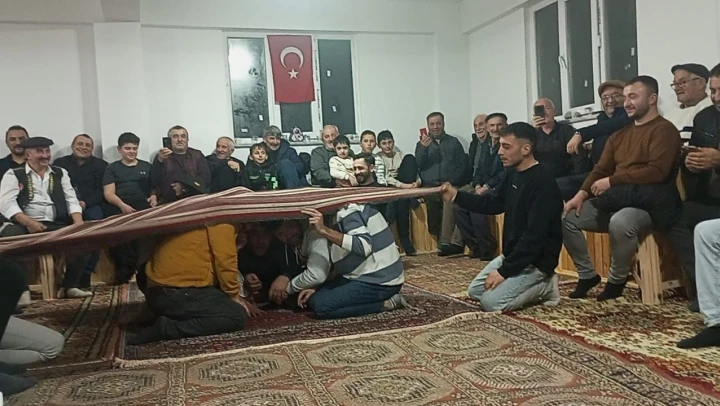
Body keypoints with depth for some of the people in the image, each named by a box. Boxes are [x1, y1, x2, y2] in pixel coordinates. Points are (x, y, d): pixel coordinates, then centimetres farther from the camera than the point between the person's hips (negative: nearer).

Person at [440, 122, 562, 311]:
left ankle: (545, 287, 1)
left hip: (535, 260, -9)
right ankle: (536, 285, 13)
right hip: (512, 254, 9)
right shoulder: (513, 175, 4)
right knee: (474, 291, 11)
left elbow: (535, 236, -28)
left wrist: (504, 270, -25)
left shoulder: (542, 182, -25)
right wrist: (457, 196, 1)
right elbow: (493, 204, 14)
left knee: (491, 302, -17)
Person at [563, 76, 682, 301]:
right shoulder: (619, 135, 18)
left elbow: (657, 171, -20)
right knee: (568, 218, -6)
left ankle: (616, 281, -13)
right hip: (615, 202, 8)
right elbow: (601, 169, 13)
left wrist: (612, 181, -18)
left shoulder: (664, 129, -6)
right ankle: (587, 274, 5)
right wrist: (582, 193, -5)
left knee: (621, 222, -38)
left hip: (649, 205, -8)